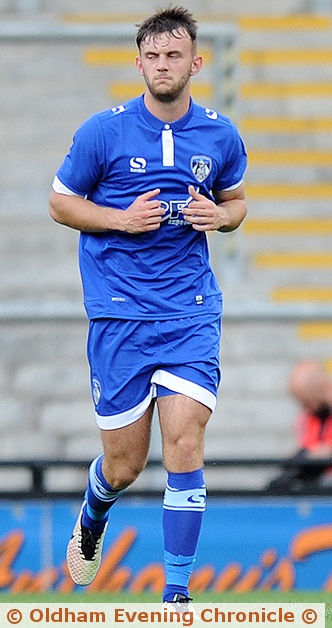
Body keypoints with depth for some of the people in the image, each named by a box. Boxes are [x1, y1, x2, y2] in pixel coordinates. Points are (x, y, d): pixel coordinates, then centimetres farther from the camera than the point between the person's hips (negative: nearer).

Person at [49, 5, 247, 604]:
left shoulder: (220, 135, 3)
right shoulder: (104, 131, -5)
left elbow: (236, 201, 20)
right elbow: (60, 202, 4)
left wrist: (219, 215, -4)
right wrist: (122, 219, -13)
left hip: (191, 312, 1)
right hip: (119, 313, -1)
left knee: (185, 446, -12)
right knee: (124, 465, 4)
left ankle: (177, 594, -5)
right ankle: (91, 522, 41)